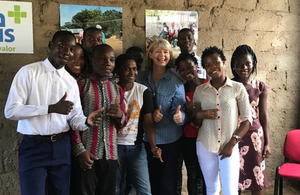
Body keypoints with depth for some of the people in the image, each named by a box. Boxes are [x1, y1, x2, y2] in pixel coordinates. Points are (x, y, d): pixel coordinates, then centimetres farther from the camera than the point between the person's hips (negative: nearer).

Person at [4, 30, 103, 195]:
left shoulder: (71, 82, 8)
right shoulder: (28, 72, -7)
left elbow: (75, 118, 6)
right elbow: (10, 110, -15)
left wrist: (87, 121, -18)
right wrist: (52, 108, -22)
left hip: (62, 147, 5)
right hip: (33, 147, -4)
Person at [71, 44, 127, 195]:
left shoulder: (117, 89, 13)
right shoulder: (81, 85, -1)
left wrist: (120, 115, -5)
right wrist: (80, 150, -13)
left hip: (110, 155, 4)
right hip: (87, 154, -4)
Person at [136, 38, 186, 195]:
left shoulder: (176, 81, -6)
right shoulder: (141, 78, 0)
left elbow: (179, 109, -11)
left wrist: (179, 117, -34)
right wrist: (150, 114, -18)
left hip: (170, 140, -2)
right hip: (147, 138, 2)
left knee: (168, 182, 8)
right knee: (151, 179, 16)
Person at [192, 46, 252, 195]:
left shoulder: (238, 88, -4)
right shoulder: (200, 90, 2)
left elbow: (247, 119, -3)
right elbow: (195, 123, 9)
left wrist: (232, 143, -12)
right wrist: (199, 115, -14)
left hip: (230, 146, -2)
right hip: (205, 146, 2)